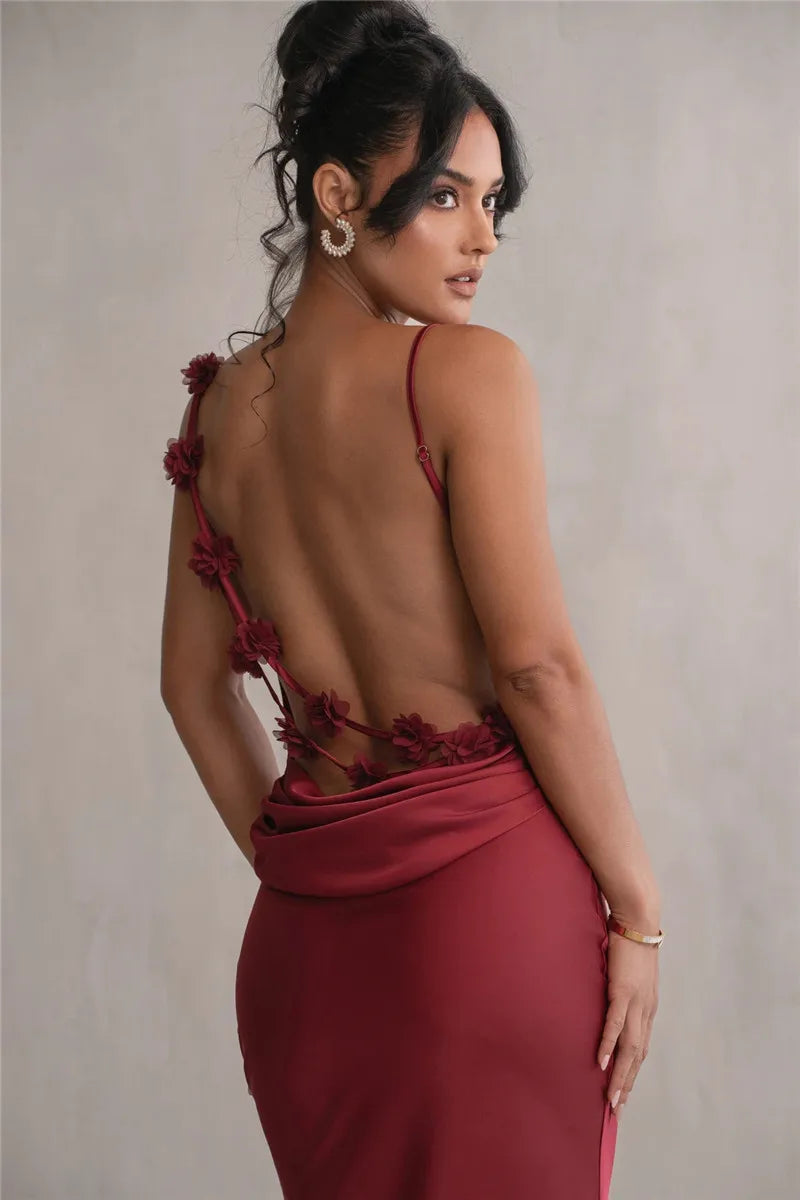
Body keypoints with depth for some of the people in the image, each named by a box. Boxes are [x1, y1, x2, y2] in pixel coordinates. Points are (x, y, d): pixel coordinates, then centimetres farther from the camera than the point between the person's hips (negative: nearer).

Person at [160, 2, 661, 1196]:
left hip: (304, 927, 6)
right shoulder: (469, 370, -11)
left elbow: (195, 683, 12)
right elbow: (539, 665, -15)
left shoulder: (222, 405, 8)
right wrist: (637, 907, -7)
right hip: (494, 883, -6)